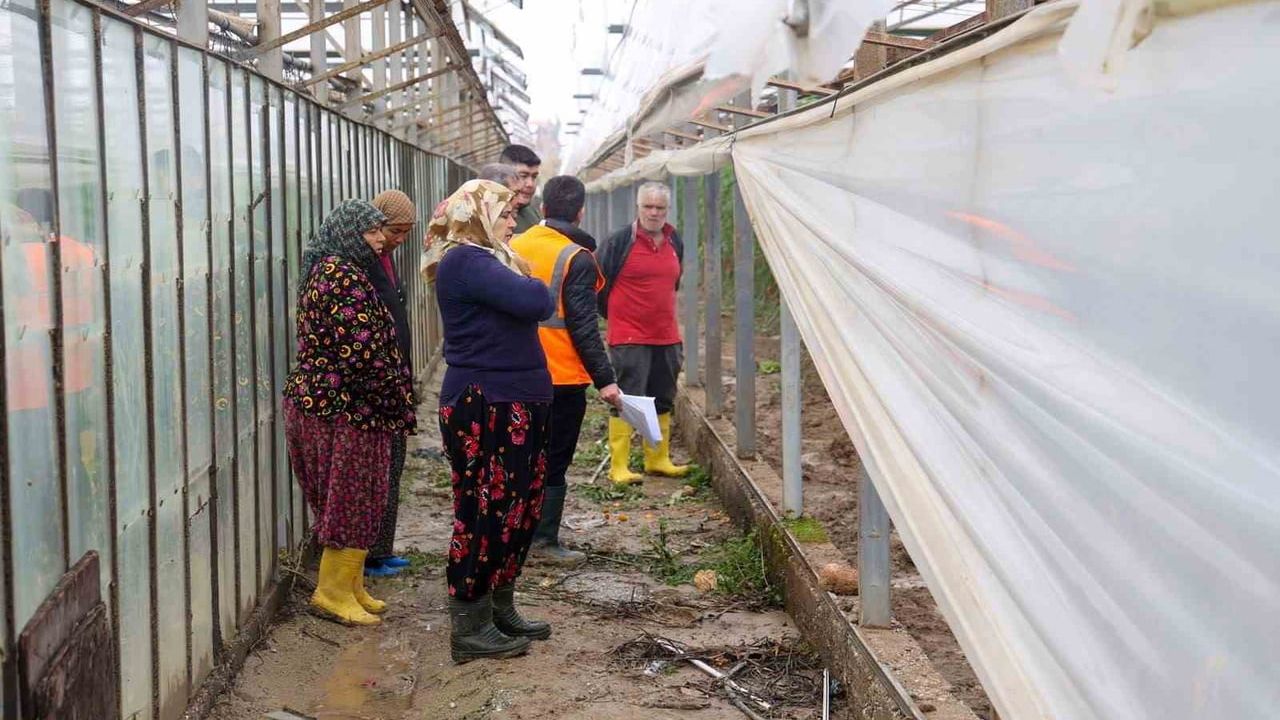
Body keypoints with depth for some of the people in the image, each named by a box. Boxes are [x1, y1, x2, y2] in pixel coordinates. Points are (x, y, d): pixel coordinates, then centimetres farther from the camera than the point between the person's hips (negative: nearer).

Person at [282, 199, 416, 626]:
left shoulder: (325, 271, 16)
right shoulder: (345, 275, -17)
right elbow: (361, 348, -22)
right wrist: (396, 400, -10)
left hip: (316, 398, 10)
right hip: (343, 407, -10)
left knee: (344, 499, 16)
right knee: (353, 499, -1)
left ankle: (348, 586, 25)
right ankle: (335, 592, 8)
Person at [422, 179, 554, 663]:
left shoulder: (484, 259, 20)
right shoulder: (465, 261, -15)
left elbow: (528, 304, 17)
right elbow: (535, 302, -24)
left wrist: (525, 291, -3)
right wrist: (537, 291, -3)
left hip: (513, 404, 10)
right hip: (485, 408, -10)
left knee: (521, 506, 14)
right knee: (487, 512, -5)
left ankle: (500, 610, 26)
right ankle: (469, 628, 5)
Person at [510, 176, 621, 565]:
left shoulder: (515, 247, 4)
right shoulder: (577, 259, -14)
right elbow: (583, 326, -16)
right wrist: (605, 379, -12)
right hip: (564, 377, -5)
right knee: (554, 460, 4)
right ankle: (545, 540, 7)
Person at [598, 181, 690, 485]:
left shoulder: (675, 242, 9)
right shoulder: (619, 241, -9)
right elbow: (599, 284, -3)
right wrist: (614, 314, 5)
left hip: (666, 337, 6)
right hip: (628, 338, -6)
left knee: (663, 401, 13)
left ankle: (658, 460, 25)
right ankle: (619, 467, -2)